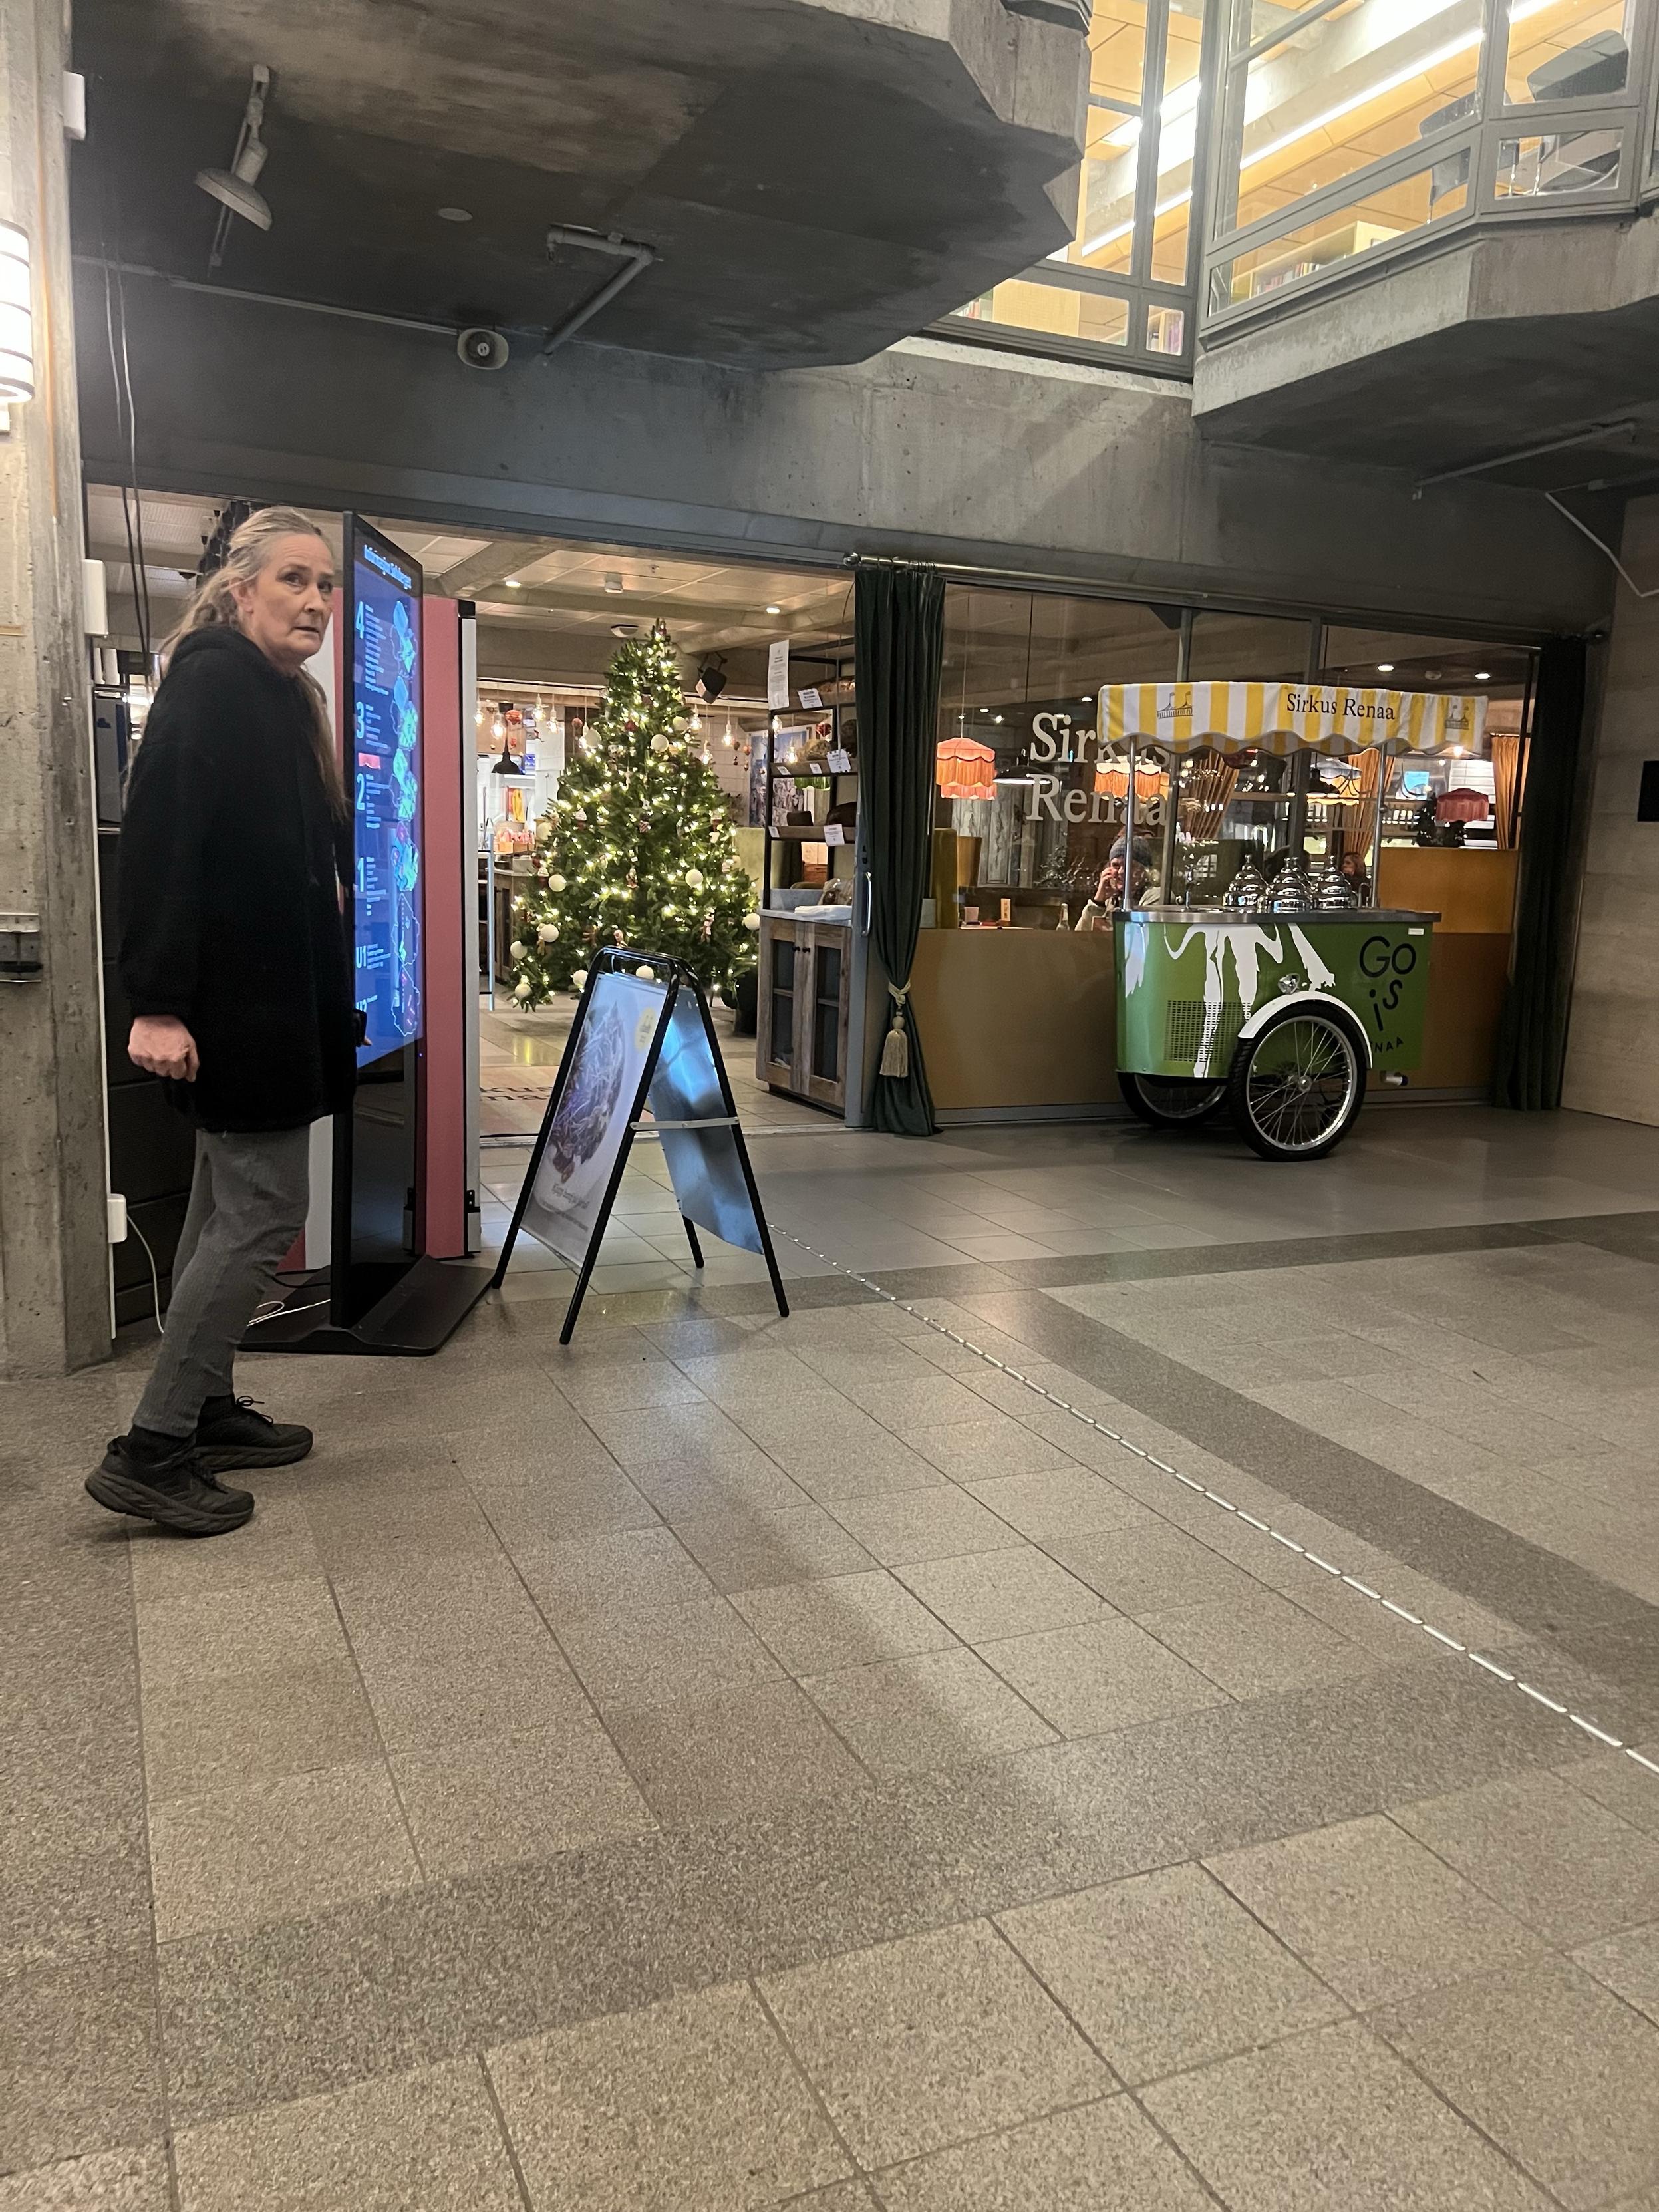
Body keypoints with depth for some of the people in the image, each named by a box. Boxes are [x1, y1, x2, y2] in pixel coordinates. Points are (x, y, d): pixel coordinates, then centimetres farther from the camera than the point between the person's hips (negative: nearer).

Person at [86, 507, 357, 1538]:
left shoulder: (283, 699, 16)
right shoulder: (211, 681, -13)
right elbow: (158, 841, -22)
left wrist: (328, 1005, 19)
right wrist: (158, 1003, -28)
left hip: (272, 1000, 10)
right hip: (240, 1004, -10)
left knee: (228, 1207, 15)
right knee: (263, 1214, -8)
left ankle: (209, 1411, 26)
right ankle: (151, 1452, 0)